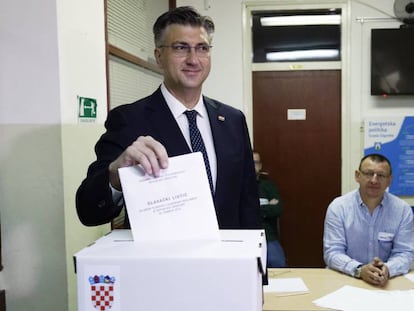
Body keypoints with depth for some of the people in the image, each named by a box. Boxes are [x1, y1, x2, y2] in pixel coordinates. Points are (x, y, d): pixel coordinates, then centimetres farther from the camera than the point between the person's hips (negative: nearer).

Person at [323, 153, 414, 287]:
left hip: (386, 282, 1)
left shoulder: (403, 210, -1)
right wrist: (359, 270, -27)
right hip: (344, 279, -1)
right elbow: (332, 252, -9)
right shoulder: (338, 207, -5)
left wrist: (387, 269, -23)